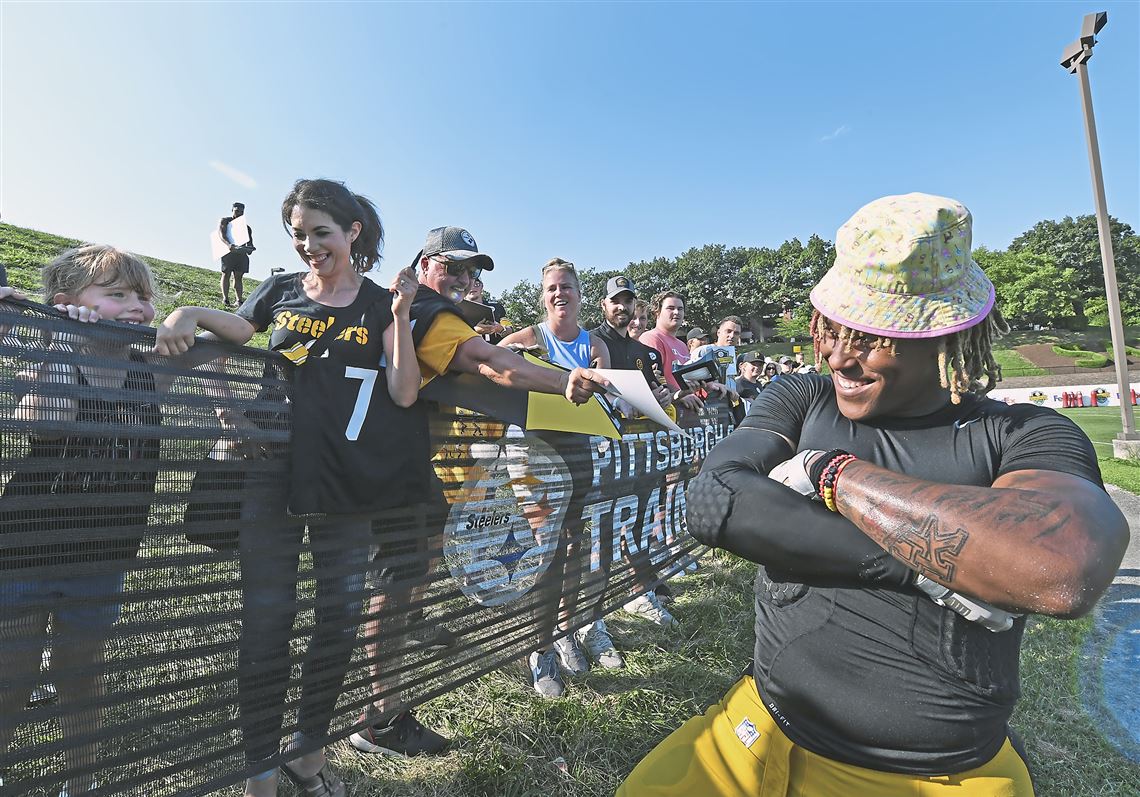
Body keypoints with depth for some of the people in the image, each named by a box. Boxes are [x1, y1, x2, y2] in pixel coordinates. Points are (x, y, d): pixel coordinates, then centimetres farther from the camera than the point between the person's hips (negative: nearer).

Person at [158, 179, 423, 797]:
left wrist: (401, 316, -17)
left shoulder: (379, 304, 1)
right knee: (266, 620, 6)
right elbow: (238, 330, 17)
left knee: (340, 618, 11)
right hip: (272, 480, 1)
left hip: (347, 489, 0)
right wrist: (190, 314, -3)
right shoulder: (281, 291, 6)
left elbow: (403, 394, -7)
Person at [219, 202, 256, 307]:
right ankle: (225, 299, -11)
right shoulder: (224, 221, 10)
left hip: (241, 252, 3)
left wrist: (250, 248, -9)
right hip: (228, 251, -3)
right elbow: (221, 234, -7)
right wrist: (229, 244, -28)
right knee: (226, 274, -6)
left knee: (238, 276, 0)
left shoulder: (247, 227, 22)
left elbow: (250, 241, 16)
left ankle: (240, 300, -6)